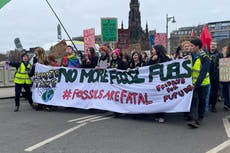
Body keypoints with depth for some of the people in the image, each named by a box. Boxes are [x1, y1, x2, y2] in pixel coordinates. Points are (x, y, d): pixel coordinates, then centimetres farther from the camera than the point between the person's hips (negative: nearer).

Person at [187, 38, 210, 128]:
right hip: (194, 83, 4)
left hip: (202, 83, -4)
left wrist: (196, 84, -22)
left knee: (201, 101, 9)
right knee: (194, 100, -7)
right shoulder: (191, 56, 4)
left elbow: (203, 73, -19)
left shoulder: (204, 58, -14)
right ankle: (193, 119, -13)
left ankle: (200, 118, 24)